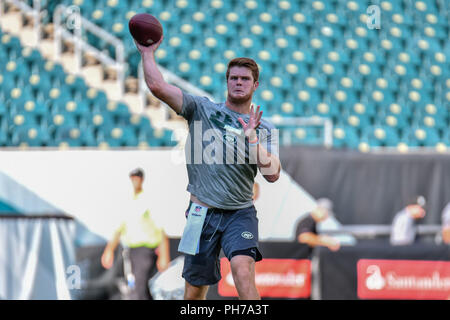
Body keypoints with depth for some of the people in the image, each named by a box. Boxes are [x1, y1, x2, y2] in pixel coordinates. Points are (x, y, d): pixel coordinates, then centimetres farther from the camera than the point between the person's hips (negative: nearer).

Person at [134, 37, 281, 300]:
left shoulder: (265, 129, 8)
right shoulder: (202, 110, 6)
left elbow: (272, 175, -7)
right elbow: (158, 86, -4)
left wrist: (252, 137, -13)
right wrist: (147, 53, 1)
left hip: (240, 214, -1)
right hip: (203, 212, 1)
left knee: (243, 271, -27)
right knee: (195, 290, 6)